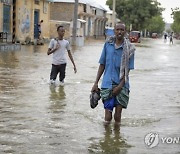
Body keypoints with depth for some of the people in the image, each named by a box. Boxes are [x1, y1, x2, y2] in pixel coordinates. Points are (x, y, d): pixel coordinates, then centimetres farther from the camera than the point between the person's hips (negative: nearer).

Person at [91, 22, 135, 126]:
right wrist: (96, 83, 7)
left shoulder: (129, 48, -3)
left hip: (122, 86, -1)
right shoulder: (108, 44, 4)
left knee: (117, 116, 1)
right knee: (108, 117, 0)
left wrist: (120, 86, -13)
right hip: (107, 84, 2)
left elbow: (127, 70, -5)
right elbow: (102, 65, 10)